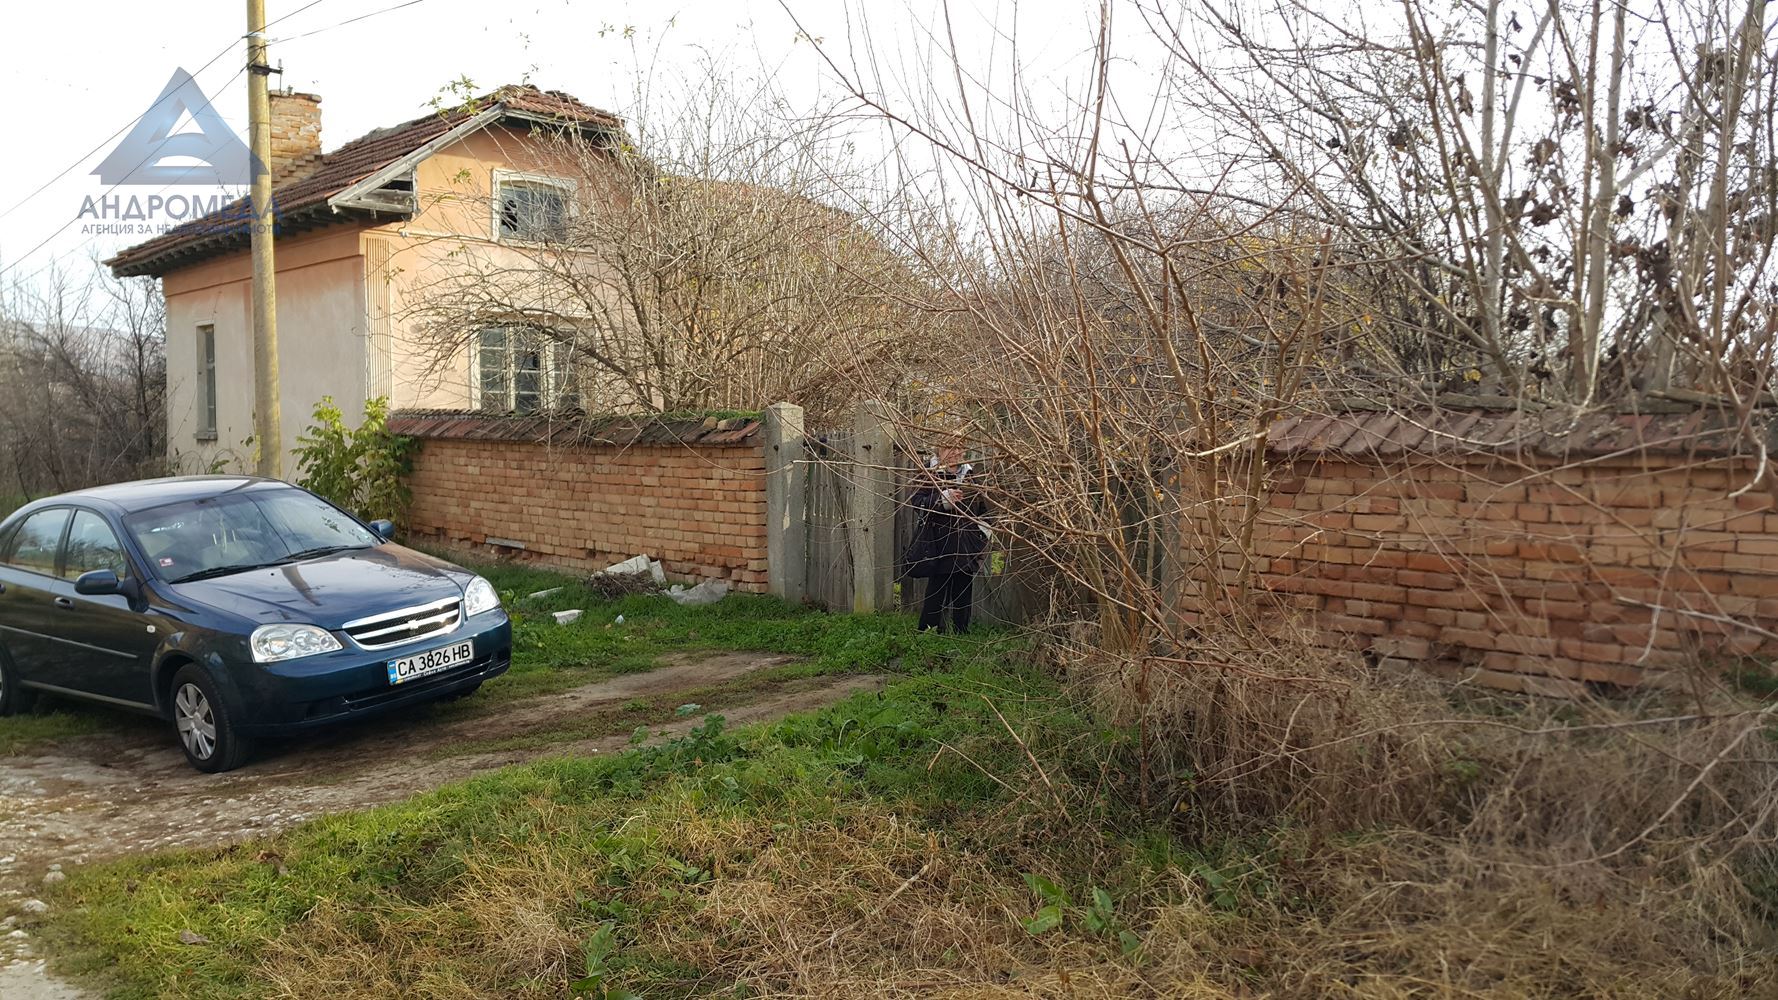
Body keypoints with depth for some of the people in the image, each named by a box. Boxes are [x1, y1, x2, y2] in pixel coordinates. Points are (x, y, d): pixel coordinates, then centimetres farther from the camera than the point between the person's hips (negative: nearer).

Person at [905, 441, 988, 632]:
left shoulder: (970, 474, 13)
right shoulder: (931, 474, -5)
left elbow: (981, 506, 23)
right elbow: (916, 501, -16)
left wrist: (983, 530, 12)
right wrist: (942, 499, -29)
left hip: (966, 543, 6)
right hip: (939, 543, -6)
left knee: (964, 588, 9)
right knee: (937, 587, -7)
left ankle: (961, 633, 17)